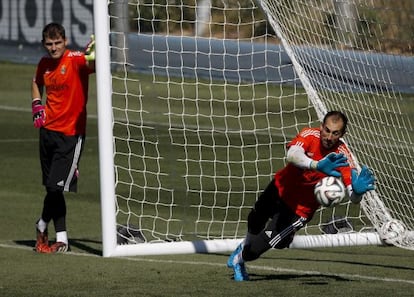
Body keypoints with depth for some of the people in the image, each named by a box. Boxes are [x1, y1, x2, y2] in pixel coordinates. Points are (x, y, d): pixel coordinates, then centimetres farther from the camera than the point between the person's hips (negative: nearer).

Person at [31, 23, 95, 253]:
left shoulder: (76, 60, -12)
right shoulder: (44, 64, 7)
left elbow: (91, 64, -34)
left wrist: (94, 55, -57)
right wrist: (37, 104, 11)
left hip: (71, 133, -6)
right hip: (48, 129, 6)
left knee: (56, 186, -9)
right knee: (52, 188, 9)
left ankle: (43, 225, 17)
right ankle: (61, 238, 17)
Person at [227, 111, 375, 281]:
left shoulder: (342, 157, -27)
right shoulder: (310, 135, -26)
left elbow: (353, 198, -33)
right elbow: (291, 156, -47)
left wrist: (358, 190, -58)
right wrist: (317, 165, -64)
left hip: (301, 208, -2)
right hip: (280, 188, 2)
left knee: (257, 247, -6)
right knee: (255, 223, 30)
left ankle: (240, 258, 29)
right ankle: (246, 245, 65)